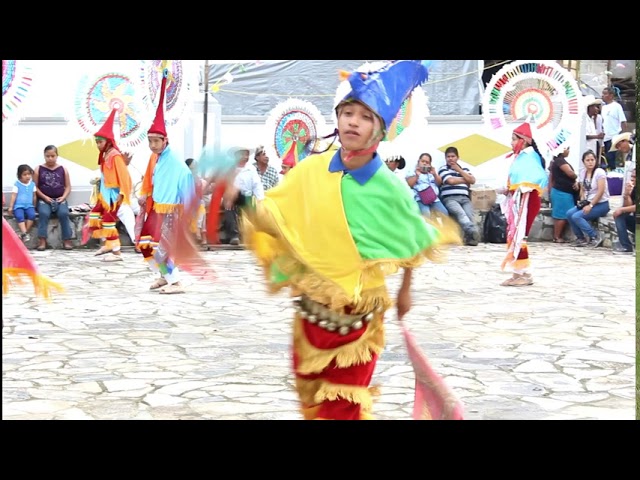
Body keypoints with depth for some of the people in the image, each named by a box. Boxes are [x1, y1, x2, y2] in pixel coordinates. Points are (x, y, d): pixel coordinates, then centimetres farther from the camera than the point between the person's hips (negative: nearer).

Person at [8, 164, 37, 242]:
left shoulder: (32, 184, 8)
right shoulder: (17, 184, -1)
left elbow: (34, 196, 16)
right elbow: (13, 196, -1)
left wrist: (34, 206, 18)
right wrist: (10, 207, -3)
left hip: (29, 205, 2)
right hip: (18, 205, -2)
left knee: (32, 215, -26)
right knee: (20, 216, -29)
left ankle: (24, 233, -16)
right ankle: (24, 234, -34)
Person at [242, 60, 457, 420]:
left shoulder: (389, 188, -16)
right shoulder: (311, 171, -10)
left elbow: (414, 241, 2)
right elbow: (270, 219, 1)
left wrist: (405, 291, 10)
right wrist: (245, 203, -17)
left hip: (358, 313, -3)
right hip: (311, 307, 3)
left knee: (343, 406, 6)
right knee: (311, 397, 21)